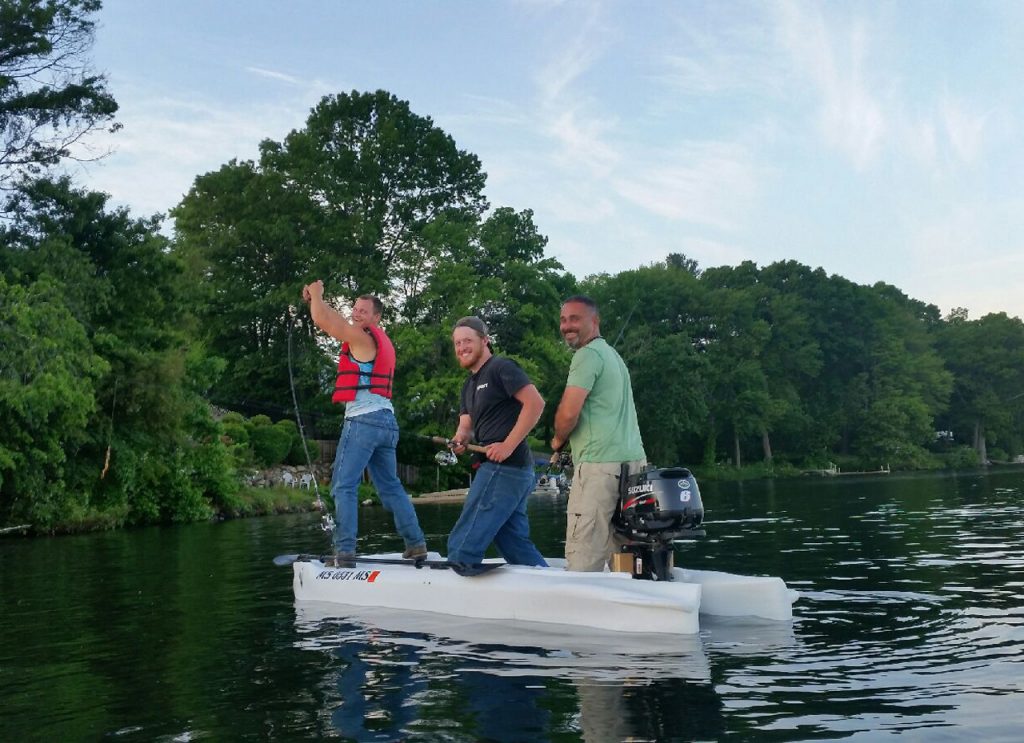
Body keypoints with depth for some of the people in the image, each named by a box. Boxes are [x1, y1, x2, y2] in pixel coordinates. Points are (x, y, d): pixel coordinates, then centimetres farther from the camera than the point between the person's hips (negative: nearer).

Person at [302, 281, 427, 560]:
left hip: (363, 419, -9)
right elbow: (334, 321, 31)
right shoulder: (380, 339, 22)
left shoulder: (363, 337, -5)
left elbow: (323, 321, -11)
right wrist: (316, 299, 25)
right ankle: (416, 544, 14)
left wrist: (316, 294, 7)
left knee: (344, 486, -8)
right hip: (386, 421, 9)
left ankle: (345, 550, -13)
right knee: (391, 487, 13)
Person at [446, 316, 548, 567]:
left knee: (463, 545, -7)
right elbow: (466, 426, 16)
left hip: (504, 467, -10)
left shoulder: (501, 367, -6)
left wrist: (508, 446, -21)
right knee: (516, 545, 11)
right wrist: (460, 439, -9)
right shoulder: (469, 386, 22)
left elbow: (535, 402, -18)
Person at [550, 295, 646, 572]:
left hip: (601, 465, -10)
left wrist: (558, 441, 3)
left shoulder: (588, 354, -8)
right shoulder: (613, 354, 22)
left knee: (582, 563, -9)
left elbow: (568, 413, -16)